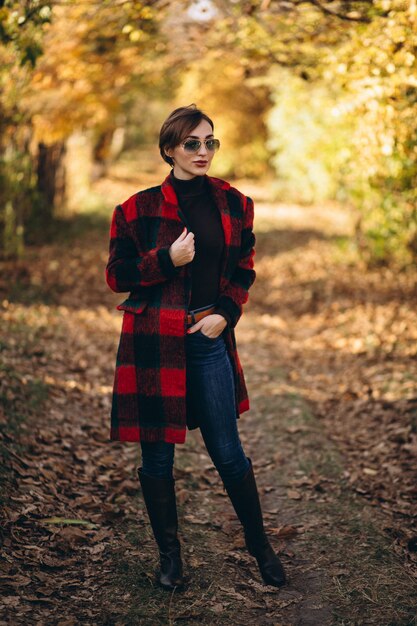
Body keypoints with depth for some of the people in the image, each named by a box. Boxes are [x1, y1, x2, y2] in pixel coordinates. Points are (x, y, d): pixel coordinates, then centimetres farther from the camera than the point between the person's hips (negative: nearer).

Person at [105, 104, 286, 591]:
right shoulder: (139, 208, -3)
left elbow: (243, 269, 15)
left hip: (208, 338, 2)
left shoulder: (233, 204, 6)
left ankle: (259, 544, 27)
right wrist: (168, 259, -14)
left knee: (228, 451, 7)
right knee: (158, 455, 7)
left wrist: (225, 313, -2)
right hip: (153, 341, -2)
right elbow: (117, 275, 1)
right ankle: (169, 555, 24)